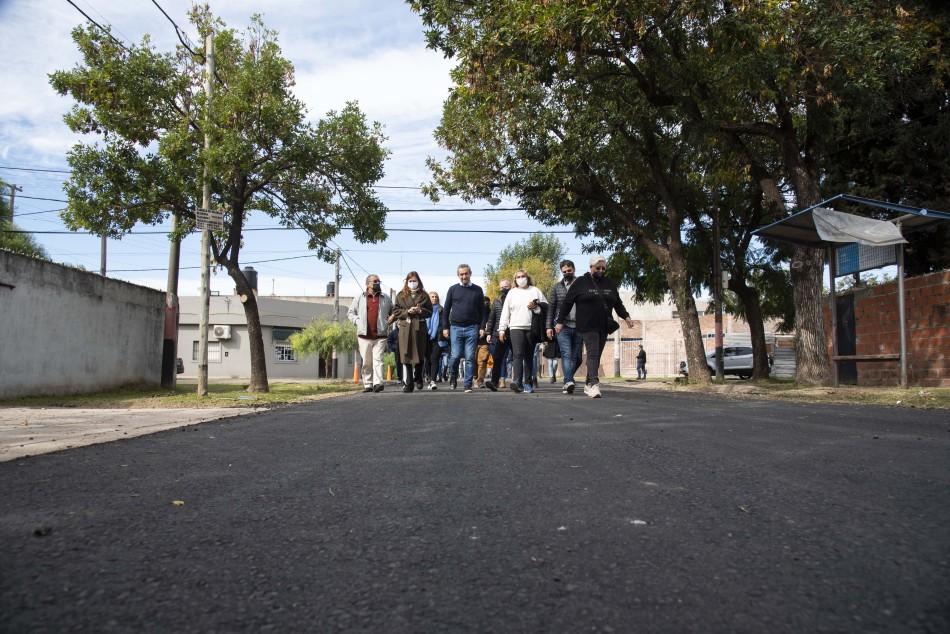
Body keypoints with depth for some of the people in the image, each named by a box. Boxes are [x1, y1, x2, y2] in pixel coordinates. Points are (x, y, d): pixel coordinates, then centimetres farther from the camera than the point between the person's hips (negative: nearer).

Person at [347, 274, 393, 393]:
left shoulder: (386, 299, 13)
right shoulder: (359, 298, 11)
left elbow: (393, 313, 22)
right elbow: (350, 312, 13)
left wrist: (389, 321, 4)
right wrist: (357, 321, -3)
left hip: (380, 335, -1)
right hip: (364, 335, 1)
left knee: (378, 360, -12)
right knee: (366, 362, 4)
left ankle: (377, 383, -19)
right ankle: (367, 384, 10)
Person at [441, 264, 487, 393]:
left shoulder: (477, 290, 8)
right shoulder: (453, 289, 7)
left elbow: (482, 310, 10)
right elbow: (446, 309, 9)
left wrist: (482, 327, 1)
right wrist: (445, 327, 3)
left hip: (472, 328, 0)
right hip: (456, 328, 0)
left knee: (470, 358, -1)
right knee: (455, 356, -5)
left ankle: (468, 385, 5)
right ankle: (453, 376, 23)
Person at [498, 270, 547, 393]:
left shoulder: (535, 291, 13)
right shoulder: (512, 292, 14)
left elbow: (546, 306, 10)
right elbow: (505, 312, 11)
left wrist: (536, 307, -9)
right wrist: (502, 329, 5)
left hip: (531, 328, 1)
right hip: (516, 327, -1)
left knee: (529, 357, 4)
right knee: (518, 354, -16)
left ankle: (528, 383, 8)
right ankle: (517, 381, -26)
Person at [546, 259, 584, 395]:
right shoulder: (557, 287, 11)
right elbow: (551, 308, 11)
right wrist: (549, 326, 3)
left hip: (579, 327, 1)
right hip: (563, 326, -1)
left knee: (576, 357, 4)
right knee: (566, 354, -16)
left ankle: (566, 383, 19)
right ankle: (568, 382, -25)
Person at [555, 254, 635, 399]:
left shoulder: (609, 283, 13)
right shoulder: (581, 282, -1)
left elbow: (618, 303, 20)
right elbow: (567, 302, 0)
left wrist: (626, 316, 5)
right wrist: (560, 321, -2)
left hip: (603, 327, 5)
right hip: (587, 326, -5)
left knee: (597, 355, 8)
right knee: (593, 353, -17)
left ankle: (588, 384, 17)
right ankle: (594, 384, -25)